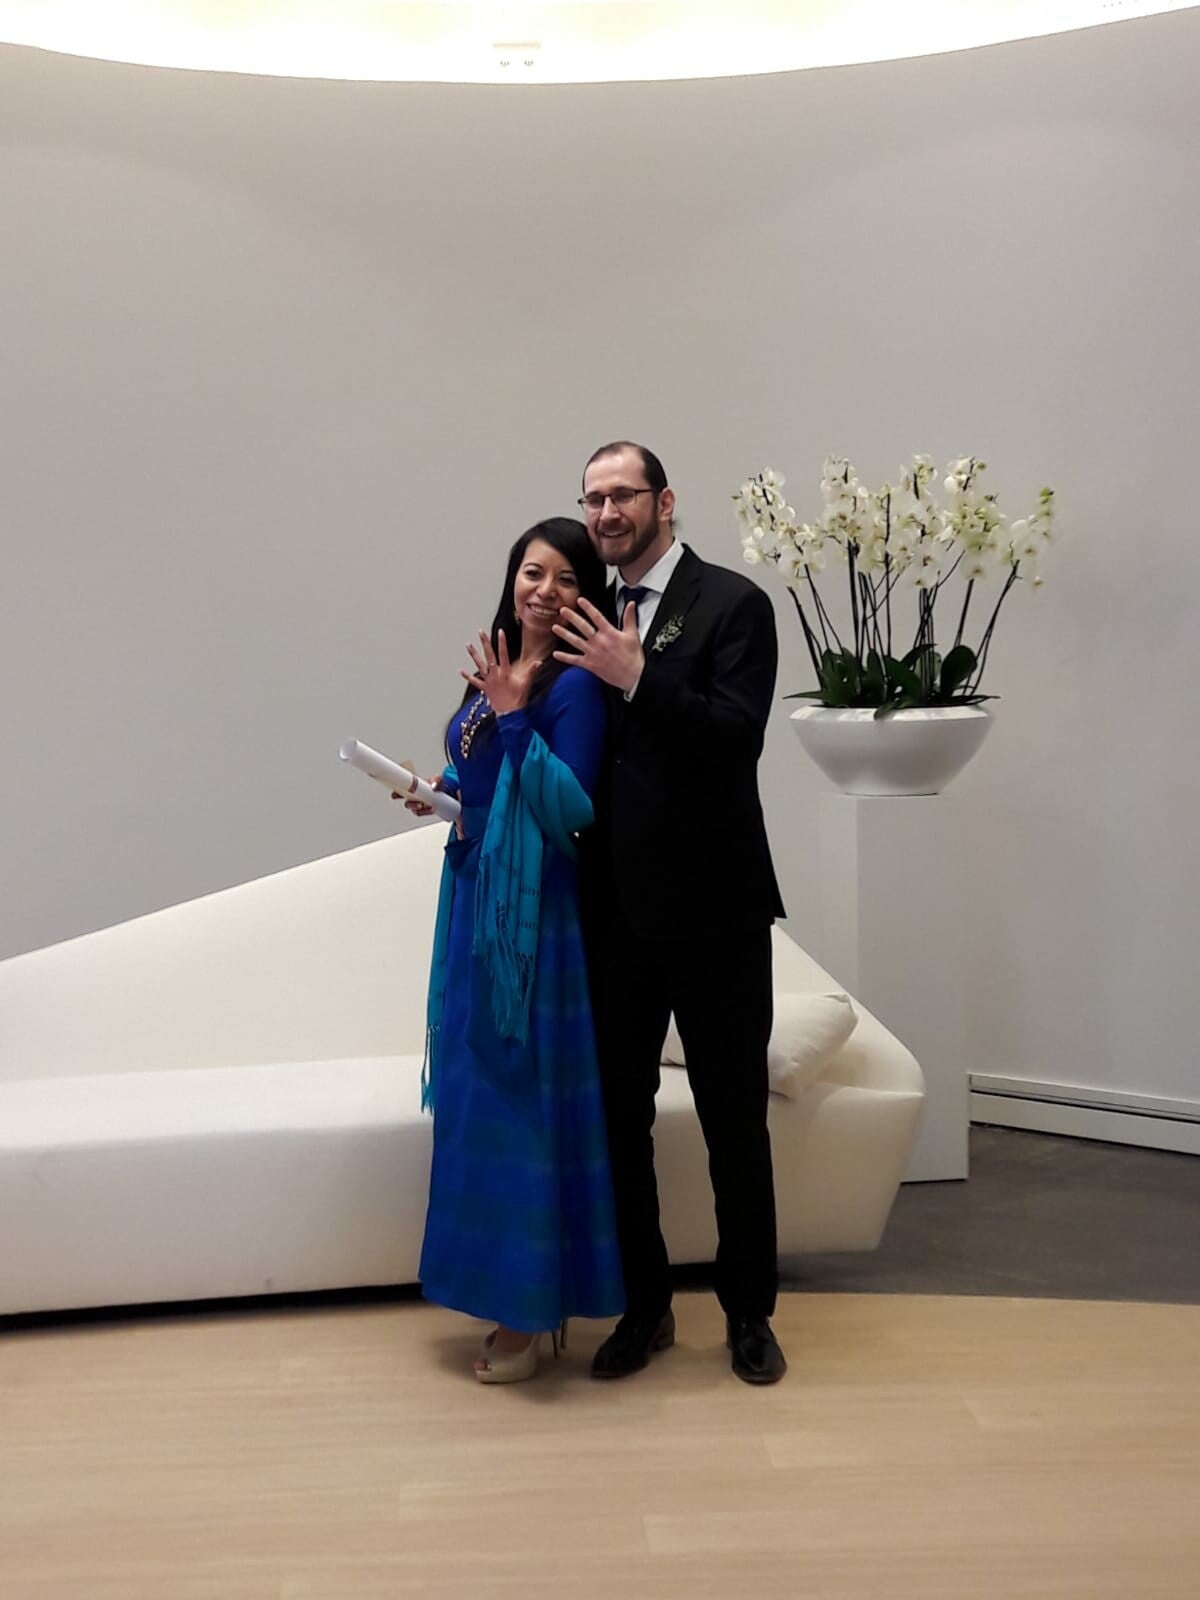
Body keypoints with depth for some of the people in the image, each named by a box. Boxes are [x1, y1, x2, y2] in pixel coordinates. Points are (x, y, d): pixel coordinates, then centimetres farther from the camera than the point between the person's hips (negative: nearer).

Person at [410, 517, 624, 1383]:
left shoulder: (575, 686, -12)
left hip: (535, 914, -8)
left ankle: (533, 1312, 11)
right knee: (481, 1100, 13)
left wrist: (513, 715, -23)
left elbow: (572, 810, -21)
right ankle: (507, 1292, 27)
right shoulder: (491, 671, 11)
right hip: (477, 902, 8)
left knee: (523, 1103, -2)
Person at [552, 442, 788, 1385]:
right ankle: (646, 1304, 27)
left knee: (734, 1116, 7)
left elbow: (736, 739, -17)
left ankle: (750, 1311, 24)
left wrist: (637, 678, -23)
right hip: (617, 909, 5)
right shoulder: (592, 621, 10)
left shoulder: (734, 604, -5)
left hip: (713, 908, -4)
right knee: (619, 1114, 10)